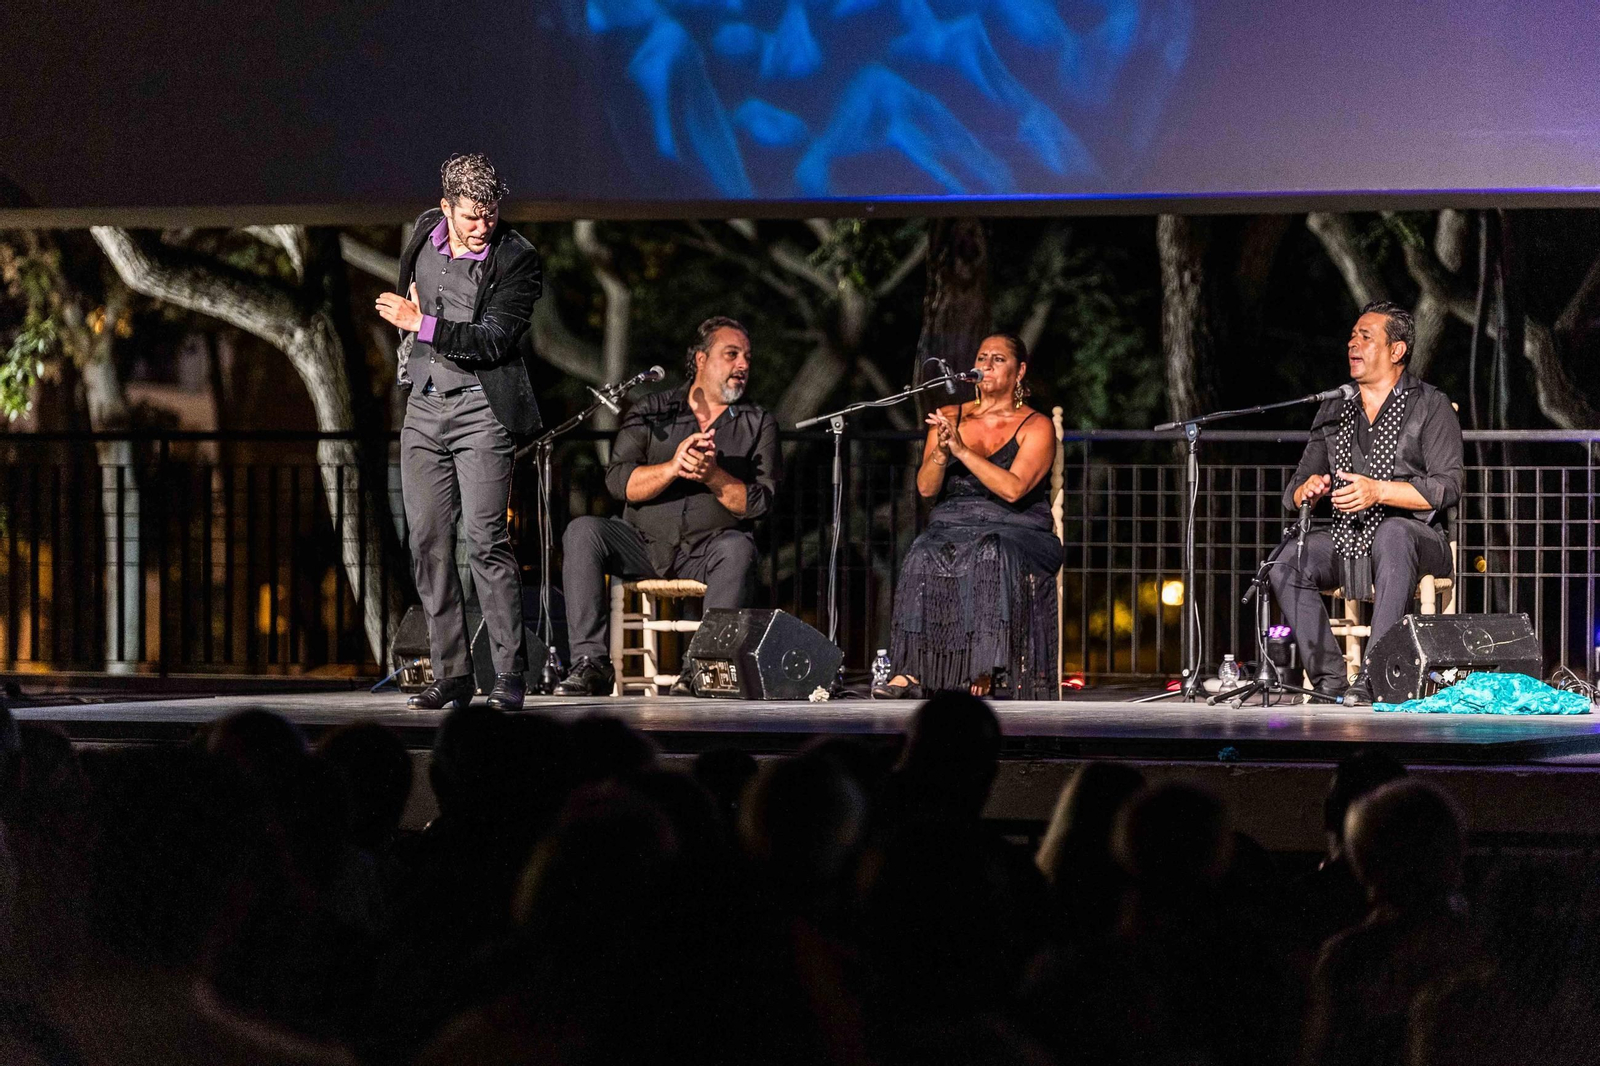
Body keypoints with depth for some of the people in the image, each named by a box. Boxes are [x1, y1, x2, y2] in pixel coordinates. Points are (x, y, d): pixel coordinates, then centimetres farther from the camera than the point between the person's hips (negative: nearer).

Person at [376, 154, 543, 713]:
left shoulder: (516, 258, -11)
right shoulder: (425, 233, 7)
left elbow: (493, 340, -19)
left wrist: (422, 324, -22)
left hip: (481, 408, -6)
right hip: (424, 405, 6)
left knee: (486, 540, -13)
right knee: (428, 543, 3)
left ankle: (509, 675, -9)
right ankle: (451, 674, 9)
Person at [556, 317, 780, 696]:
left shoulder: (758, 425, 8)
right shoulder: (652, 412, 8)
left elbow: (758, 502, -4)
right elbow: (618, 481, -6)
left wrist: (714, 476, -21)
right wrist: (672, 468, -22)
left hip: (708, 549, -1)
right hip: (643, 543, 1)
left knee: (737, 549, -35)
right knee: (583, 532, -25)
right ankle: (591, 662, -28)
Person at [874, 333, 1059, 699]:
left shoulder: (1036, 427, 2)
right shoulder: (948, 418, 15)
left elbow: (1013, 489, -14)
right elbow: (926, 487, 5)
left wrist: (962, 449, -18)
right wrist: (941, 453, -15)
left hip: (1016, 533, -3)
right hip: (952, 528, 3)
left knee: (992, 558, -37)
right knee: (925, 558, -32)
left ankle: (981, 677, -39)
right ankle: (911, 673, -37)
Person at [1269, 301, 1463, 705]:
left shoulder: (1431, 407, 2)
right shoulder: (1333, 412, 16)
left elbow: (1447, 487, -10)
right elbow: (1293, 495, 16)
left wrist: (1379, 491, -23)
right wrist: (1308, 490, -10)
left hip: (1413, 536, -5)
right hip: (1348, 542, 5)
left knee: (1392, 534, -40)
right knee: (1287, 562, -23)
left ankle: (1372, 677, -43)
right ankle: (1329, 680, -24)